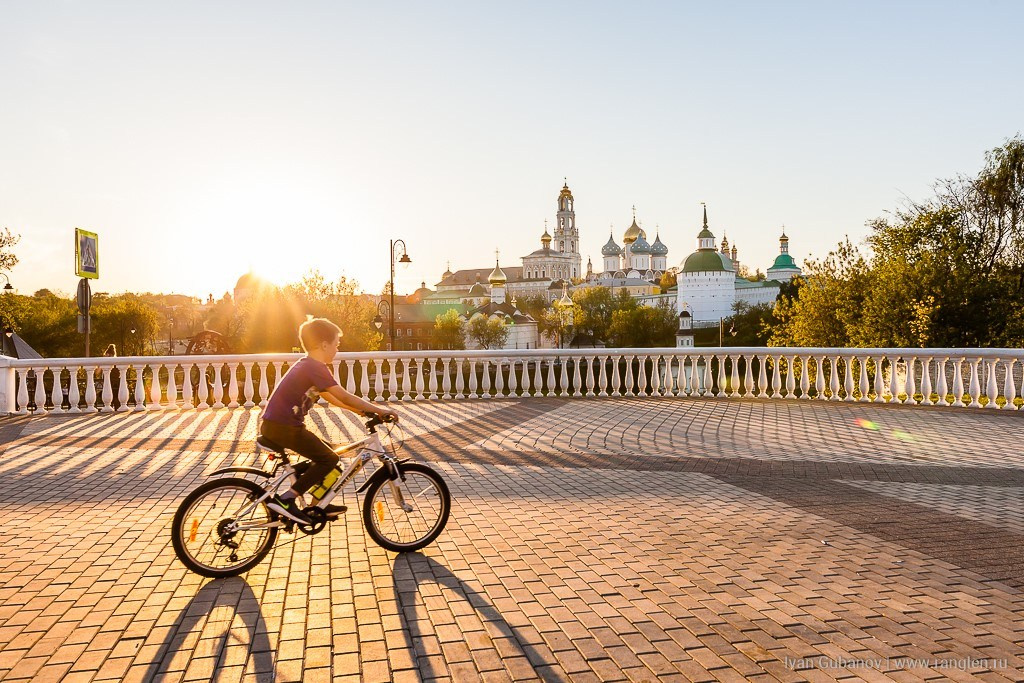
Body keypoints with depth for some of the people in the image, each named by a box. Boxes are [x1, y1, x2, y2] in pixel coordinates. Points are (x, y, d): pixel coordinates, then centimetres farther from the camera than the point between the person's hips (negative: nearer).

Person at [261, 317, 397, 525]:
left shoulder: (306, 365, 16)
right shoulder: (316, 367, -16)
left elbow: (330, 397, 23)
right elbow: (344, 397, -19)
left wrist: (360, 409, 19)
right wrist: (379, 410, -12)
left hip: (274, 424, 10)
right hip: (283, 427, -10)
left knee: (325, 451, 19)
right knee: (329, 458, -8)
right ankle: (285, 499, -8)